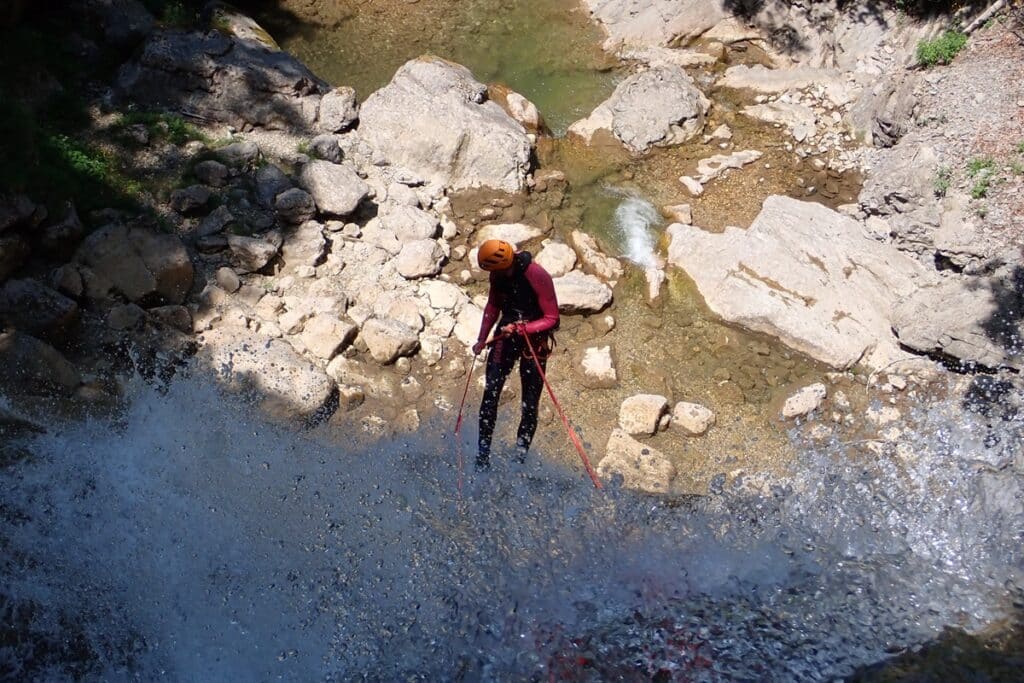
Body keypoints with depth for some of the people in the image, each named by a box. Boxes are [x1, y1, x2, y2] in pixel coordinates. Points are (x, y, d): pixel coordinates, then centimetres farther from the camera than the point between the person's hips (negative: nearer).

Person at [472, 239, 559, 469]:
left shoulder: (538, 277, -22)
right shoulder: (498, 276, -5)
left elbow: (551, 318, -18)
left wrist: (520, 328, -29)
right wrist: (481, 339, 13)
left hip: (534, 341, -4)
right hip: (505, 337, 4)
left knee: (530, 404, 0)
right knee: (490, 394, -4)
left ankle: (520, 454, 11)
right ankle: (483, 453, 5)